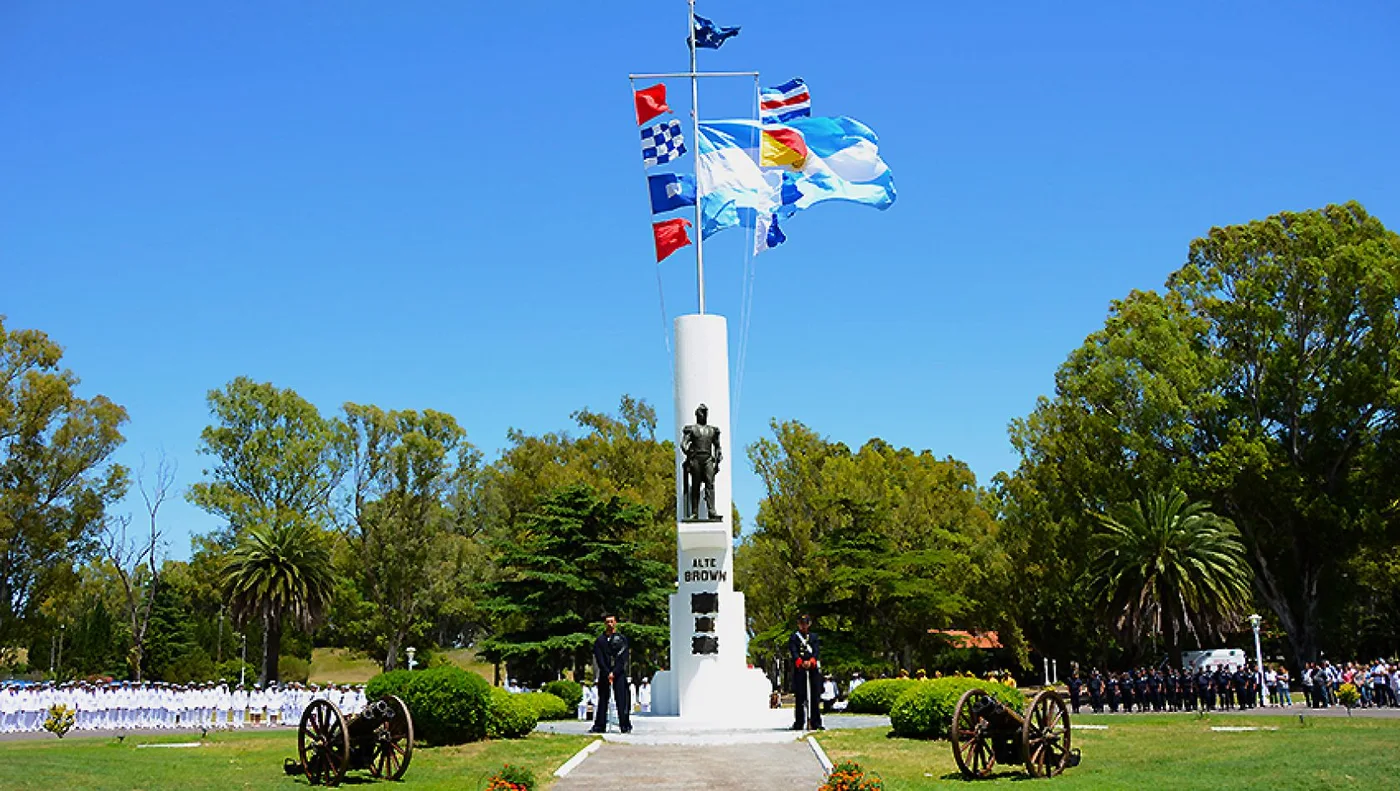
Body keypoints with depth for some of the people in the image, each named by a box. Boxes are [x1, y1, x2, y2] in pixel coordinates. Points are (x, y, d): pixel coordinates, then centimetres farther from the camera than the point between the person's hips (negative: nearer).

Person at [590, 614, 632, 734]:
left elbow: (624, 658, -1)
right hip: (604, 674, 2)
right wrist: (607, 673, -10)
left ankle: (625, 726, -7)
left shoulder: (622, 638, 7)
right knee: (602, 700, 3)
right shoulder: (600, 640, 11)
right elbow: (599, 659, 2)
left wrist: (614, 672, -11)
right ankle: (599, 726, 7)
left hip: (619, 674, -2)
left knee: (622, 700, -7)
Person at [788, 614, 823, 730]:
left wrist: (811, 661, -19)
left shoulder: (814, 636, 16)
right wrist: (800, 662, -25)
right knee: (800, 697, -5)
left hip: (814, 669, 2)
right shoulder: (794, 637, 9)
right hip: (799, 670, -2)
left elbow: (817, 651, 1)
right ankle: (799, 723, -2)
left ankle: (816, 723, 5)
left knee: (815, 697, 1)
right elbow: (793, 652, -5)